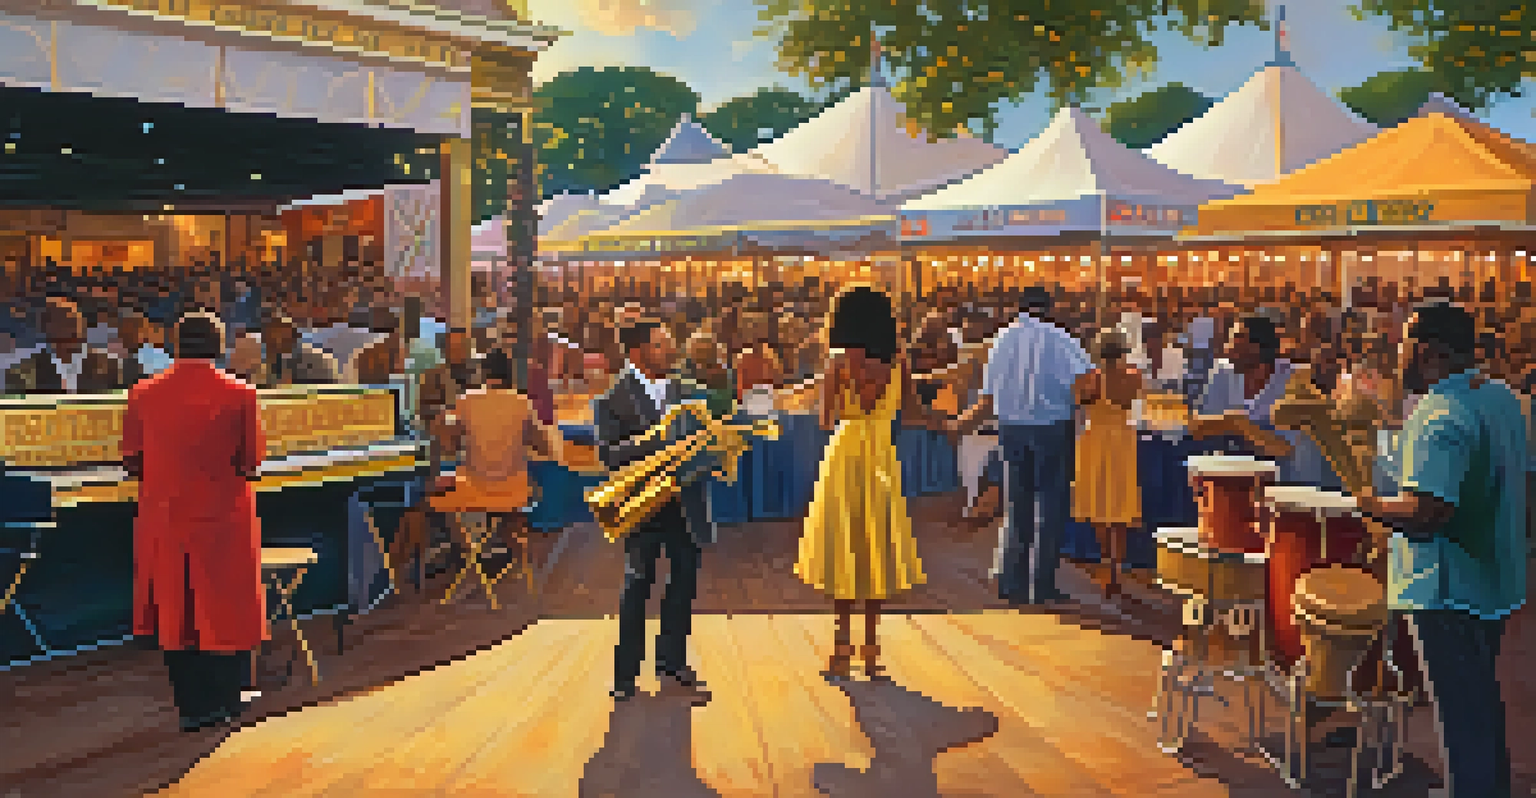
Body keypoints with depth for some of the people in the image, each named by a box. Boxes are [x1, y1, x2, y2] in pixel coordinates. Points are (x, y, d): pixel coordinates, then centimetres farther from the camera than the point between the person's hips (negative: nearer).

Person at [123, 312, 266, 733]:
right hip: (224, 520, -2)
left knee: (175, 612, 12)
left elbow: (132, 462, 1)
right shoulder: (239, 394, -8)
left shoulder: (143, 394, -2)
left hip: (165, 518, 2)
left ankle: (192, 706, 16)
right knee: (227, 610, 11)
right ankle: (227, 702, 17)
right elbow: (251, 462, -5)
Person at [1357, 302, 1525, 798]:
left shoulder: (1438, 416, -24)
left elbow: (1426, 511, -32)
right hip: (1497, 584, 10)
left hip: (1448, 592, -10)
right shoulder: (1502, 398, 6)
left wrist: (1373, 505, -16)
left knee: (1461, 716, 2)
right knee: (1483, 702, 24)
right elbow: (1519, 477, 17)